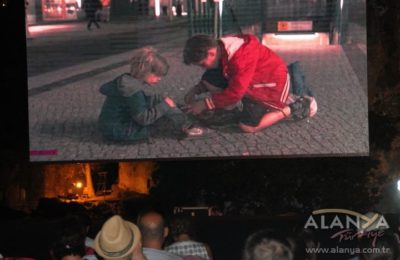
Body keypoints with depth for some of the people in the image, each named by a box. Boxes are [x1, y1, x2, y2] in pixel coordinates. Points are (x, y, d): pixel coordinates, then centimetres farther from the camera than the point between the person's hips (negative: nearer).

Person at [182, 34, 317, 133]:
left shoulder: (240, 59, -36)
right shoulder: (220, 48, -7)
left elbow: (235, 93, -32)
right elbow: (216, 76, 10)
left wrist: (205, 103, -27)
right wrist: (199, 88, -7)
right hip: (261, 78, 9)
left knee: (248, 126, -13)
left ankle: (294, 108, -2)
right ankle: (285, 101, 24)